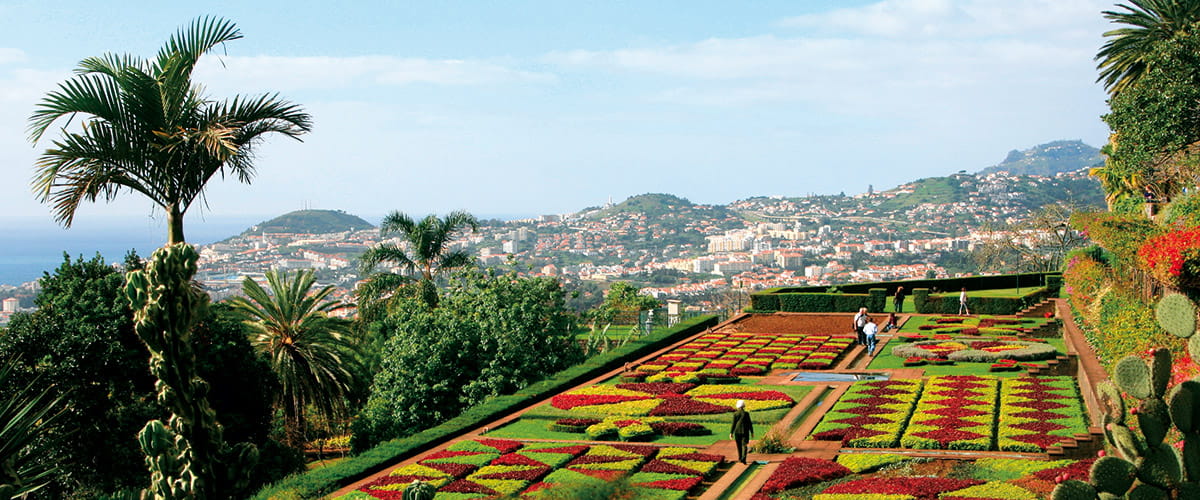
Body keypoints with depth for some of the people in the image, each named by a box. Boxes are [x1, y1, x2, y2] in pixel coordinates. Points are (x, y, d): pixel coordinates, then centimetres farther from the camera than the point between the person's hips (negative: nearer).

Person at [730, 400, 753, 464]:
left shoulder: (735, 414, -5)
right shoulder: (746, 414, -7)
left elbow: (733, 424, -5)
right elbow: (750, 424, -3)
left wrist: (731, 433, 0)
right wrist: (752, 432, 5)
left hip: (737, 432, 2)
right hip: (745, 432, -2)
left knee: (739, 445, 16)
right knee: (744, 445, -1)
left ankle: (740, 459, 26)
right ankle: (743, 458, -20)